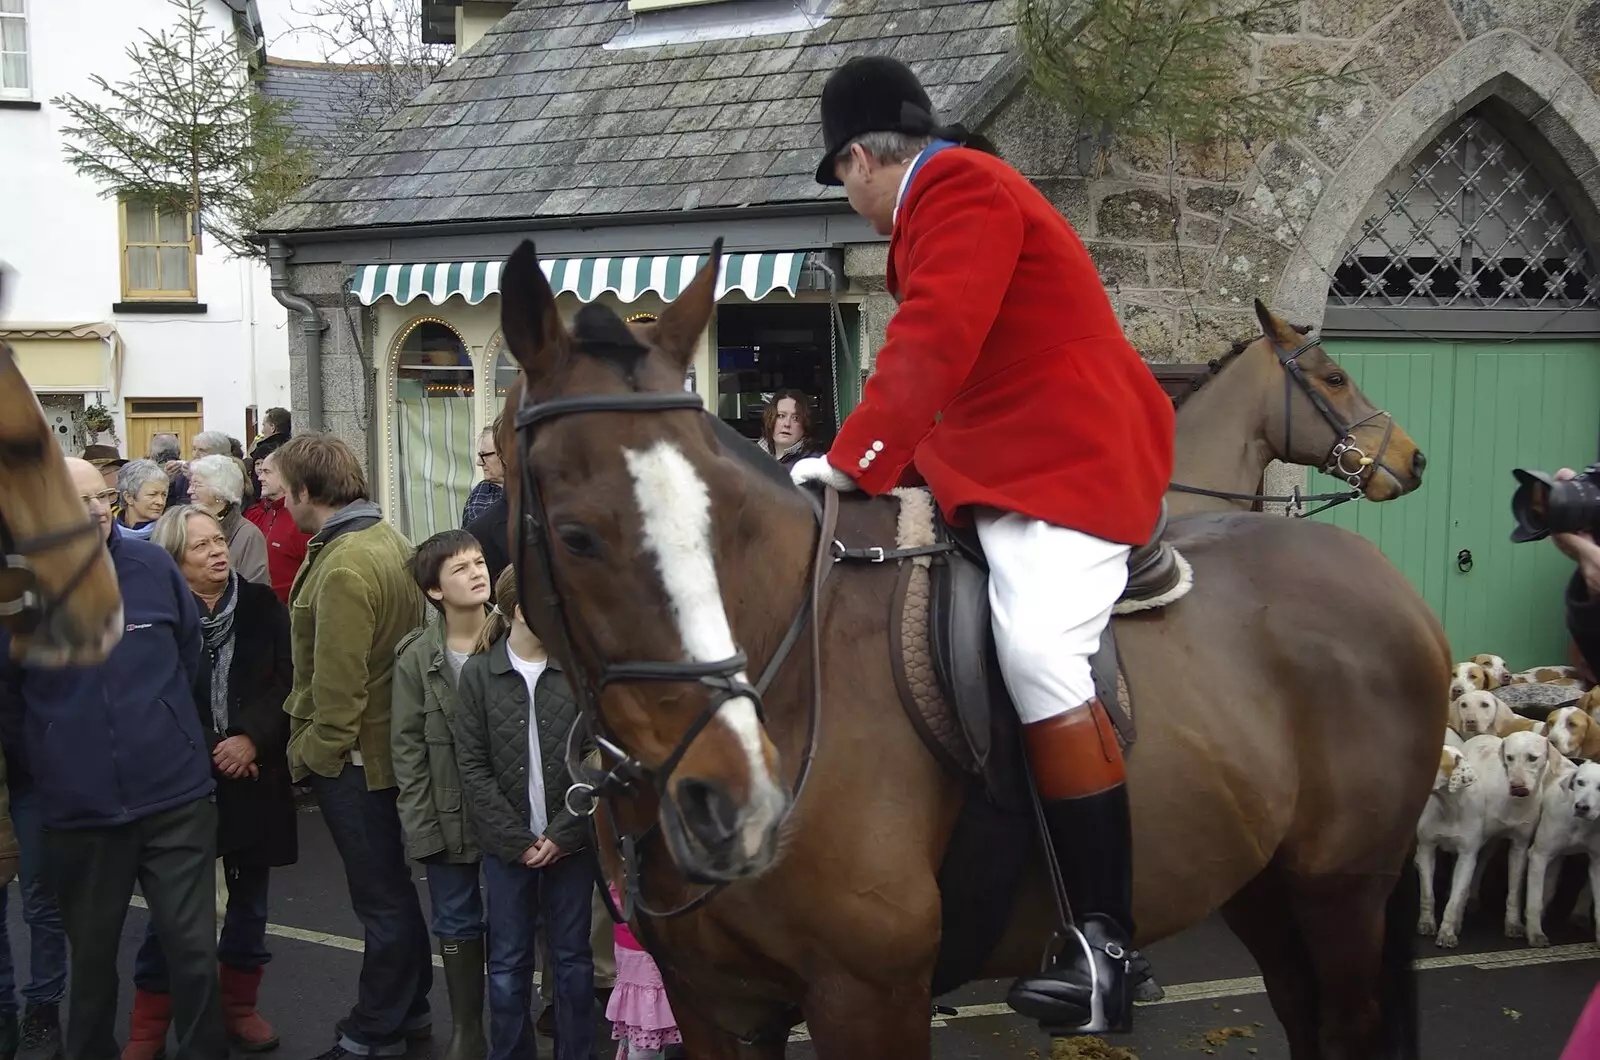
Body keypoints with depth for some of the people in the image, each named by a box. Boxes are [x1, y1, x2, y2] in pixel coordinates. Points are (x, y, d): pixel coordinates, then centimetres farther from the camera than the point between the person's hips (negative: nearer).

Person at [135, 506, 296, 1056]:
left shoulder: (262, 605, 2)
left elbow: (285, 683, -1)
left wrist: (253, 739, -15)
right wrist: (208, 753, -12)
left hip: (253, 774, 3)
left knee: (249, 894, 12)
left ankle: (239, 1006, 28)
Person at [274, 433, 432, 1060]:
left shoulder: (343, 568, -24)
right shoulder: (389, 539, 6)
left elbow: (338, 680, -25)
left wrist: (316, 752, -12)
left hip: (354, 755, -10)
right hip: (391, 738, 10)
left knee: (380, 896, 3)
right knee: (392, 885, 20)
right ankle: (408, 1007, 34)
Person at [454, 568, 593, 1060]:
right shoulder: (478, 673, -2)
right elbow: (473, 766, -3)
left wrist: (562, 834, -11)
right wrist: (517, 839, -9)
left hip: (570, 843, 0)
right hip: (507, 846, 0)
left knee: (573, 959, 10)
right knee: (508, 962, 9)